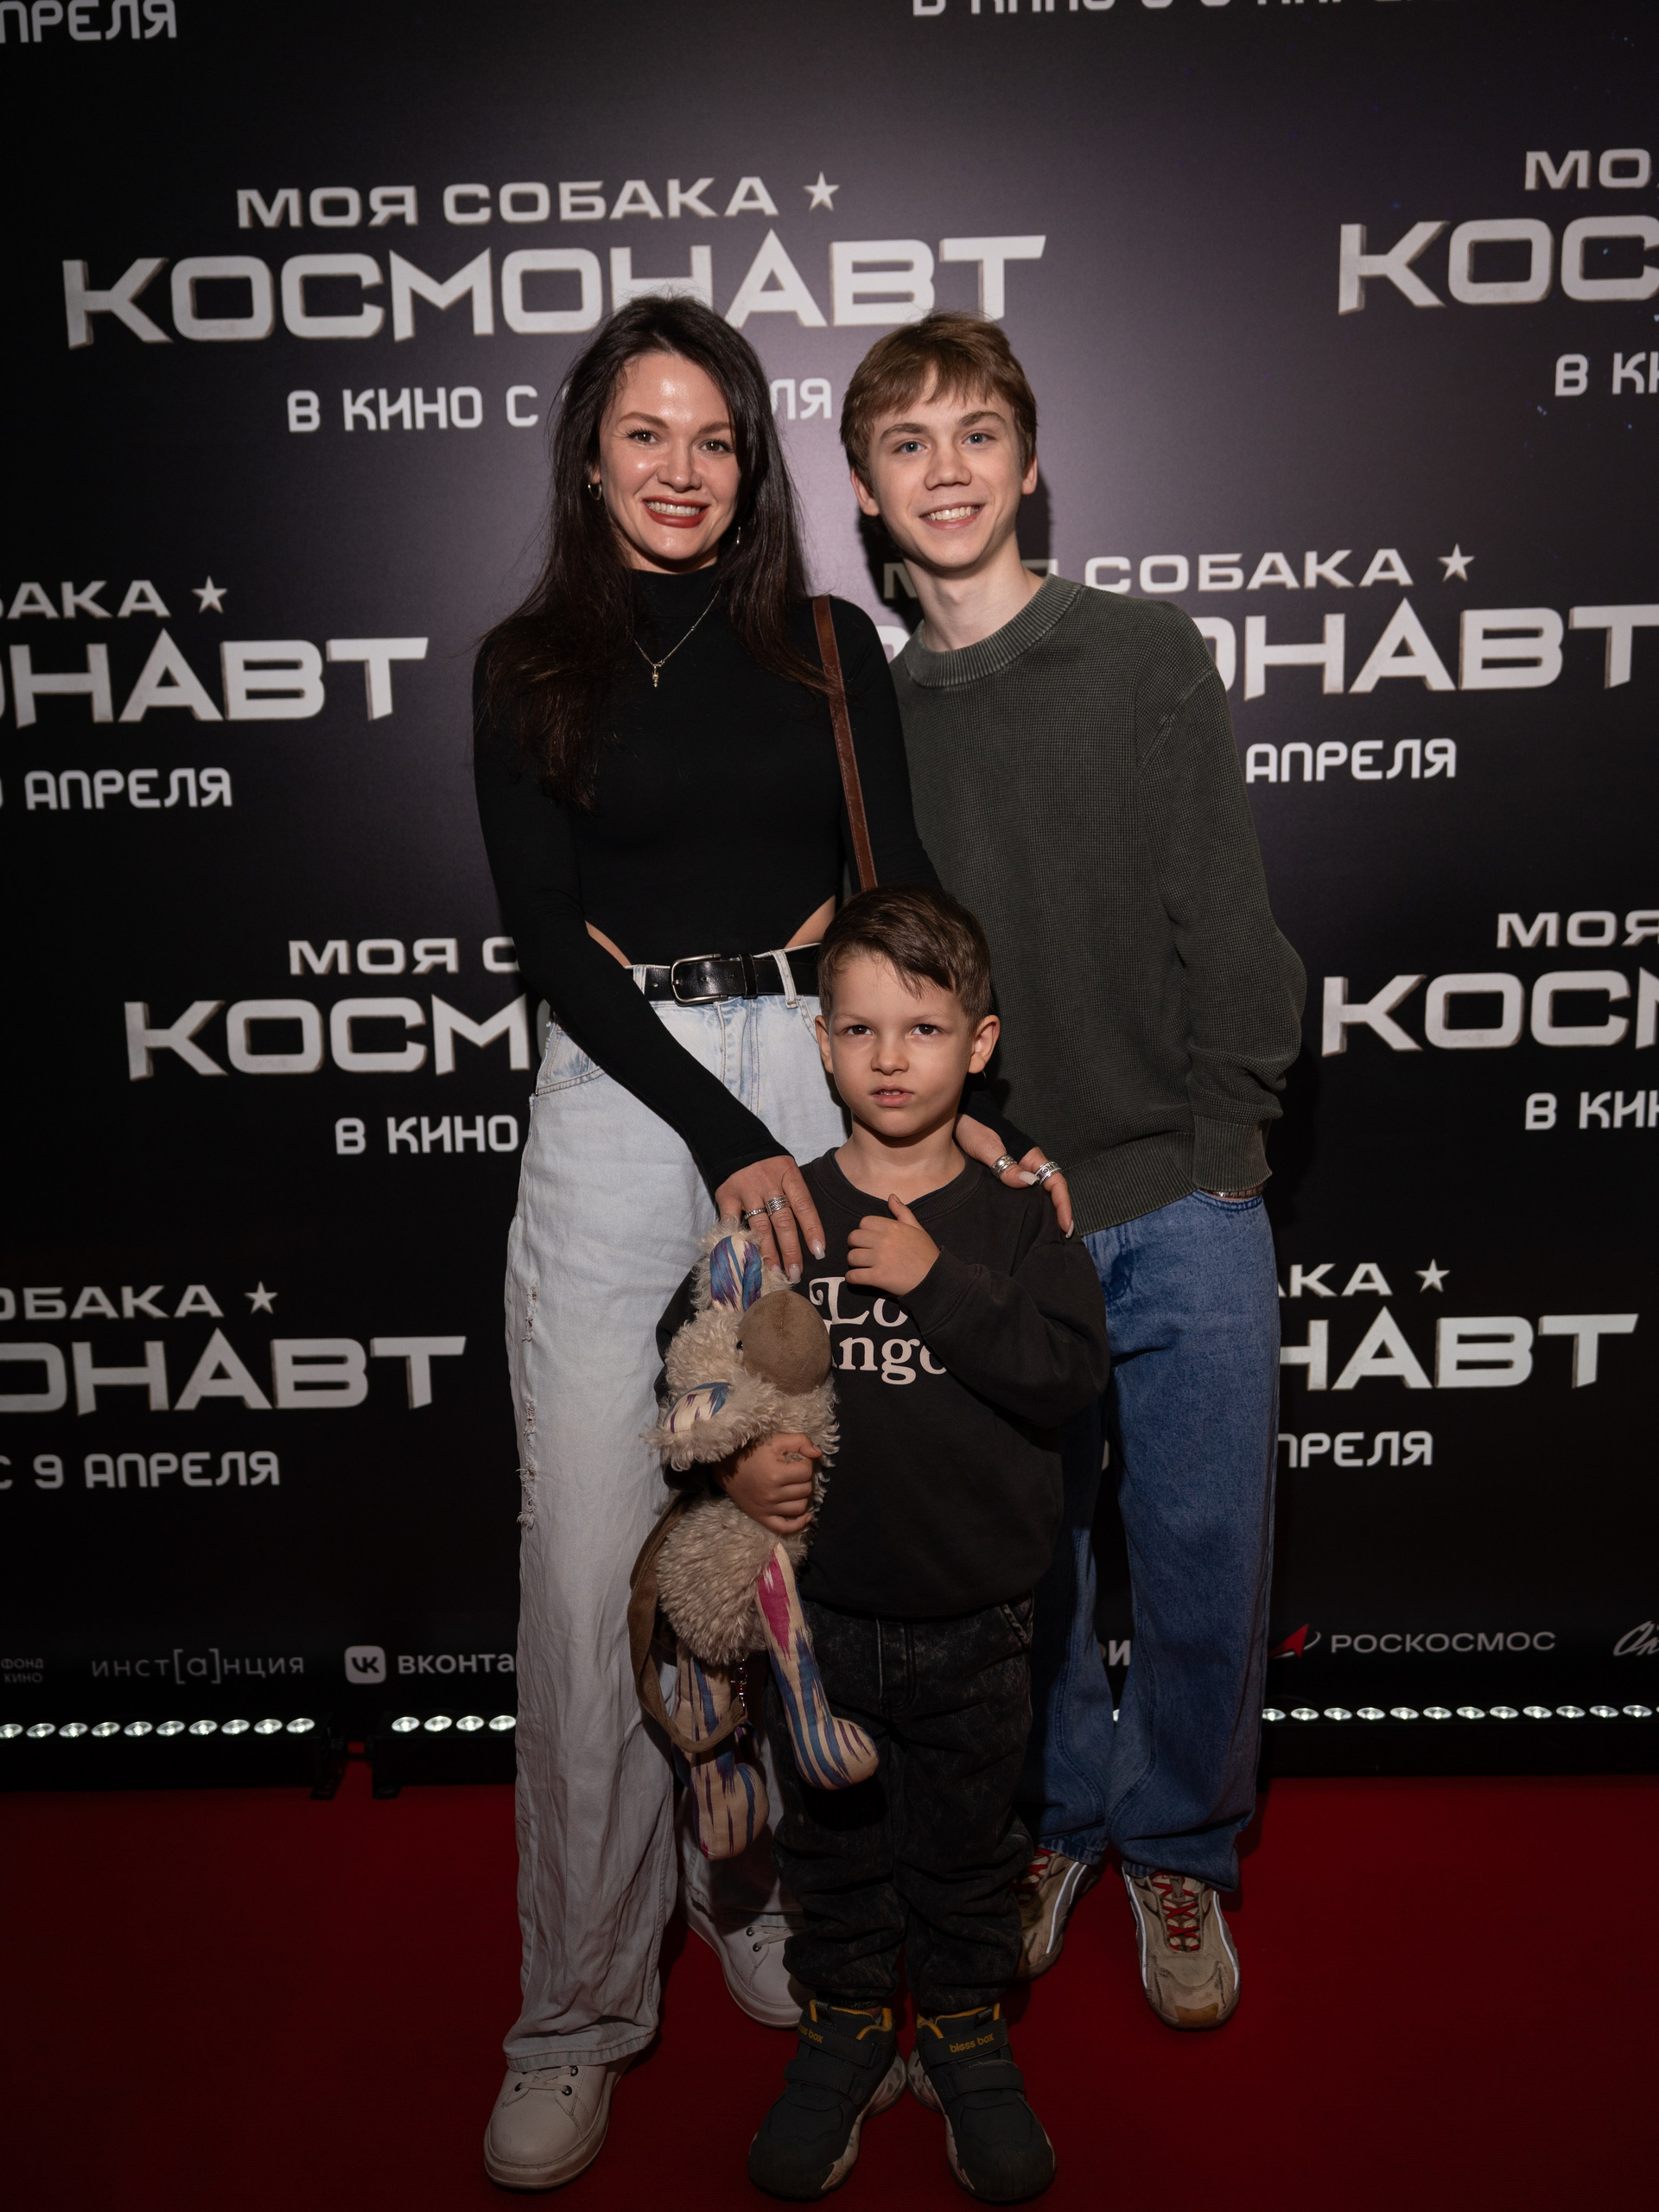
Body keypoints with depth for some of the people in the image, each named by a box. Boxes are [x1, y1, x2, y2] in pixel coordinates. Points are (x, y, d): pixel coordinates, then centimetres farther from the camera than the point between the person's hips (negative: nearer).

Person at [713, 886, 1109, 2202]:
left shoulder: (1016, 1217, -7)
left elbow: (1074, 1374, -17)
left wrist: (941, 1283, -24)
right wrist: (734, 1452, -14)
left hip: (975, 1615, -1)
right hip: (820, 1609, 1)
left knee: (969, 1842, 18)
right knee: (833, 1839, 19)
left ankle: (967, 2033, 41)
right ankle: (847, 2032, 41)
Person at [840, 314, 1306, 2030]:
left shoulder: (1149, 659, 1)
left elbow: (1224, 924, -2)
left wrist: (1215, 1146, -5)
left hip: (1177, 1209, -2)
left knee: (1201, 1551, 6)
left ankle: (1179, 1852, 31)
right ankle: (1055, 1824, 36)